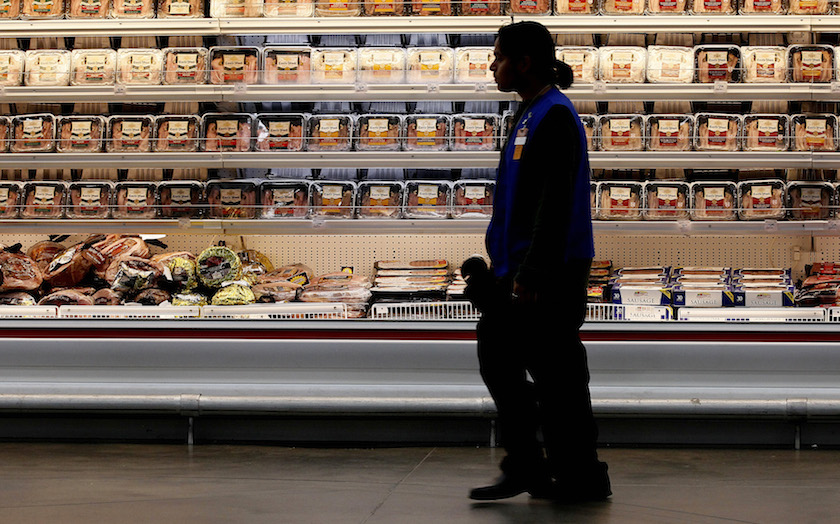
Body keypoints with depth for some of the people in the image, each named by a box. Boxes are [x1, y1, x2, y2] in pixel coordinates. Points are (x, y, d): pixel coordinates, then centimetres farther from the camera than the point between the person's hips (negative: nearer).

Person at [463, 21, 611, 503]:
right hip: (523, 268, 10)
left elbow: (554, 203, -21)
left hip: (552, 273, -10)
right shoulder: (530, 114, 16)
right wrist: (503, 265, 20)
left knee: (555, 374, -3)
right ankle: (526, 469, 18)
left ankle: (584, 479, 8)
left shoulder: (554, 115, -14)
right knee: (498, 358, 11)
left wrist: (532, 274, -23)